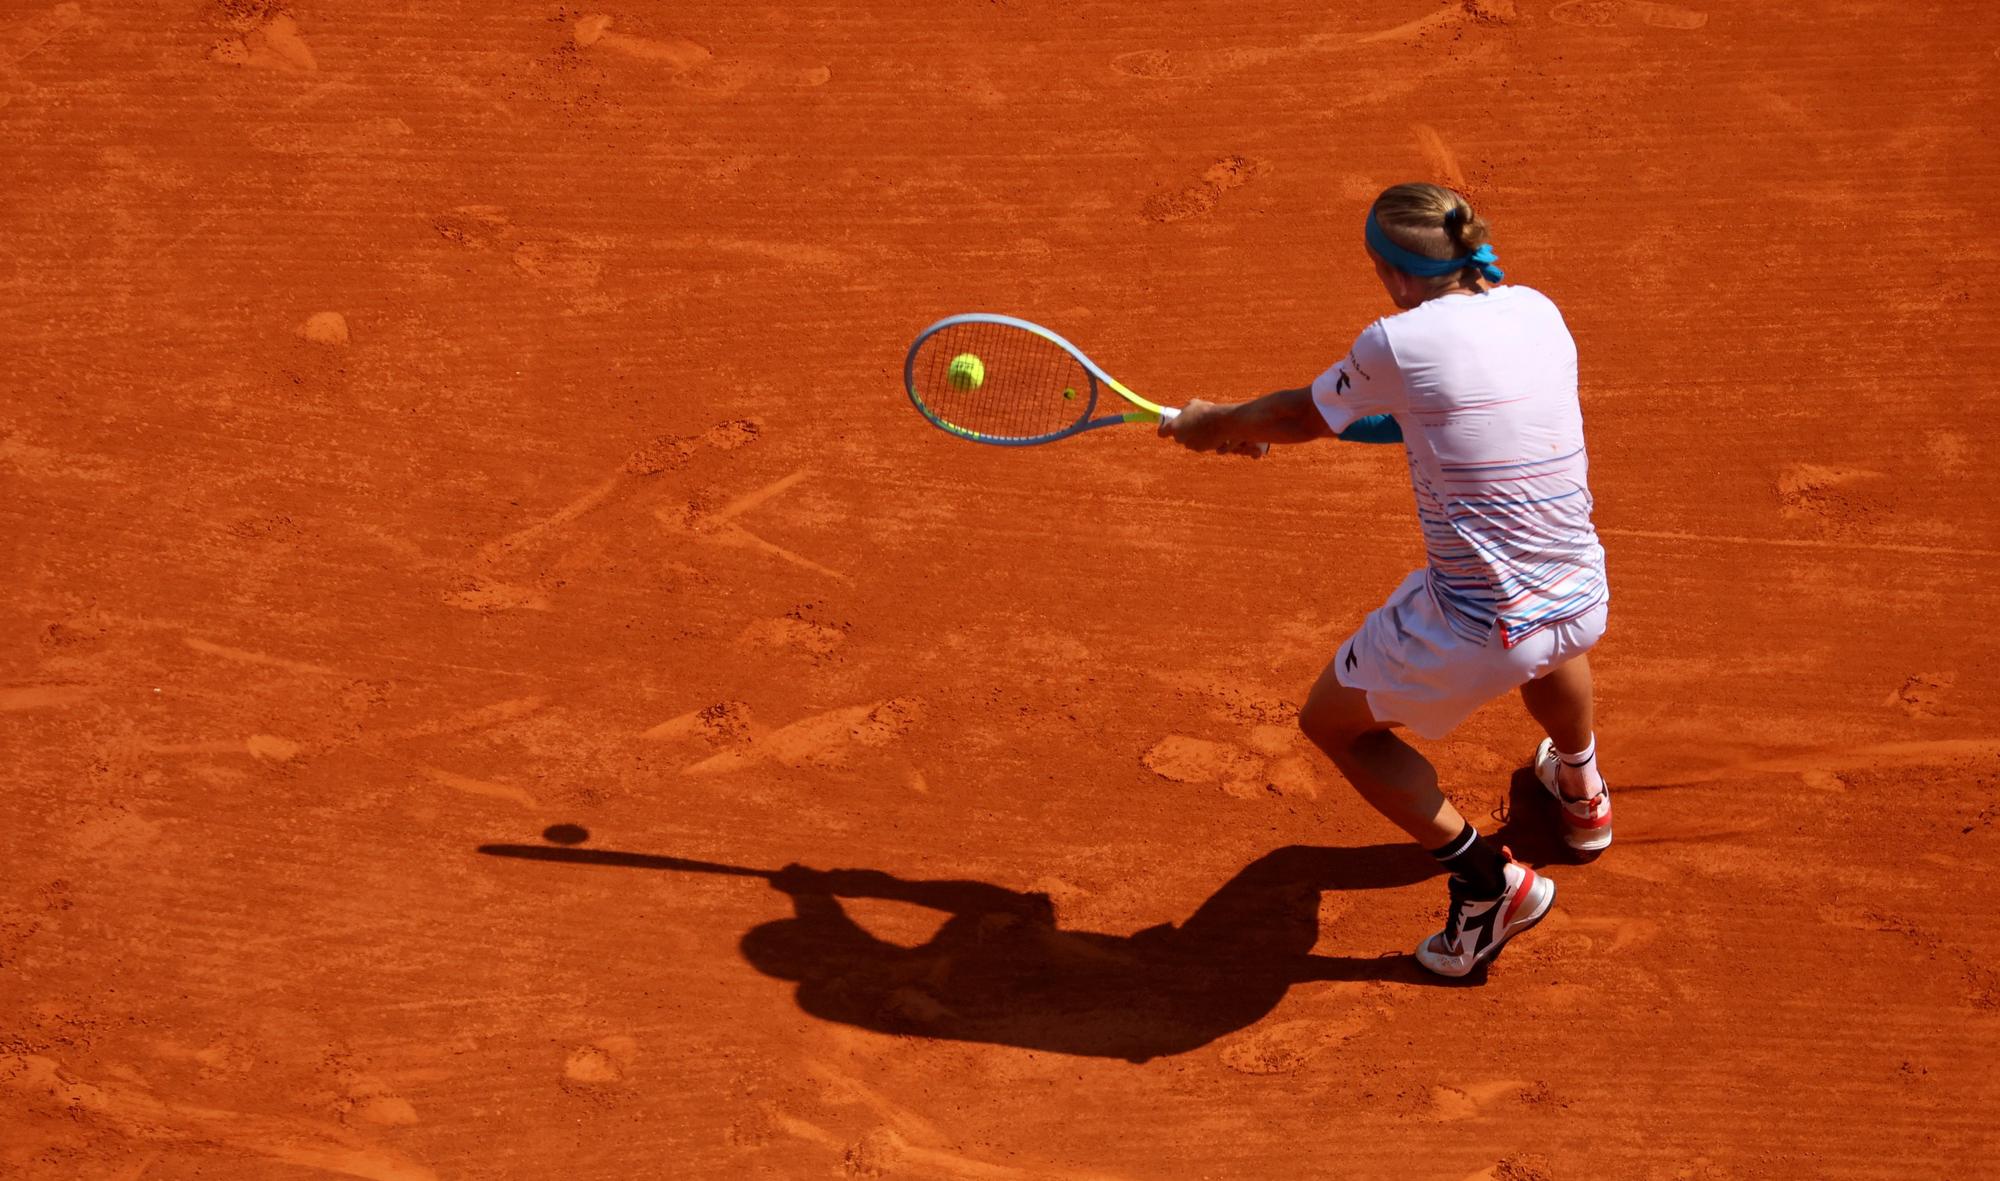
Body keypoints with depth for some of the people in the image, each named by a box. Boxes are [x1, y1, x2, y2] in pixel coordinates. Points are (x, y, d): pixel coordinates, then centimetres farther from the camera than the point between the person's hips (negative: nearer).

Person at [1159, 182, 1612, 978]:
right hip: (1582, 611, 6)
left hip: (1474, 632, -6)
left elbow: (1299, 417, 4)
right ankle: (1581, 791, 66)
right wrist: (1261, 427, 24)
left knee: (1332, 724, 20)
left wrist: (1212, 424, 25)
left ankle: (1486, 880, 17)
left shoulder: (1399, 343, -15)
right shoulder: (1537, 311, 4)